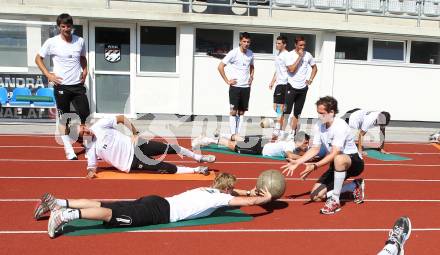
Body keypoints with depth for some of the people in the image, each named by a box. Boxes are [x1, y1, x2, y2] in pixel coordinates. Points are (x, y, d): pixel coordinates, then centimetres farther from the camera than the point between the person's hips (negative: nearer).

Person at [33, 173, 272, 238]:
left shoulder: (209, 188, 24)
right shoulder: (219, 197, 1)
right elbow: (249, 203, -3)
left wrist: (247, 191, 45)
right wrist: (267, 198, 15)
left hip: (156, 202, 8)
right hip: (160, 212, -8)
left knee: (104, 205, 1)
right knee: (111, 216, -19)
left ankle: (57, 202, -1)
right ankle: (68, 214, -31)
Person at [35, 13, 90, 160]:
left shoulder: (80, 41, 5)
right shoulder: (52, 42, -5)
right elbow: (38, 58, 5)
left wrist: (85, 71, 7)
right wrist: (48, 75, -6)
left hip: (78, 85, 3)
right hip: (61, 86, -3)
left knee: (86, 117, 2)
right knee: (64, 119, 4)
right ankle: (69, 151, 13)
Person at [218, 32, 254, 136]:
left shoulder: (251, 54, 7)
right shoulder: (234, 53, -9)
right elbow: (220, 66, -9)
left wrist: (251, 77, 10)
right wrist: (227, 81, -10)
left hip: (246, 87, 5)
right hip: (235, 86, -5)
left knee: (241, 112, 8)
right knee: (233, 111, -5)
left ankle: (238, 134, 14)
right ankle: (233, 134, -1)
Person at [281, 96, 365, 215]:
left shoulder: (340, 126, -26)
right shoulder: (318, 126, -3)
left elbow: (334, 154, -32)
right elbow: (315, 149, 4)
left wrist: (315, 166, -41)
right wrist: (297, 162, -6)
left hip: (354, 161, -7)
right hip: (338, 166, 8)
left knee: (339, 159, -45)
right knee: (316, 196, -2)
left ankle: (335, 201, -27)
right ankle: (355, 187, 14)